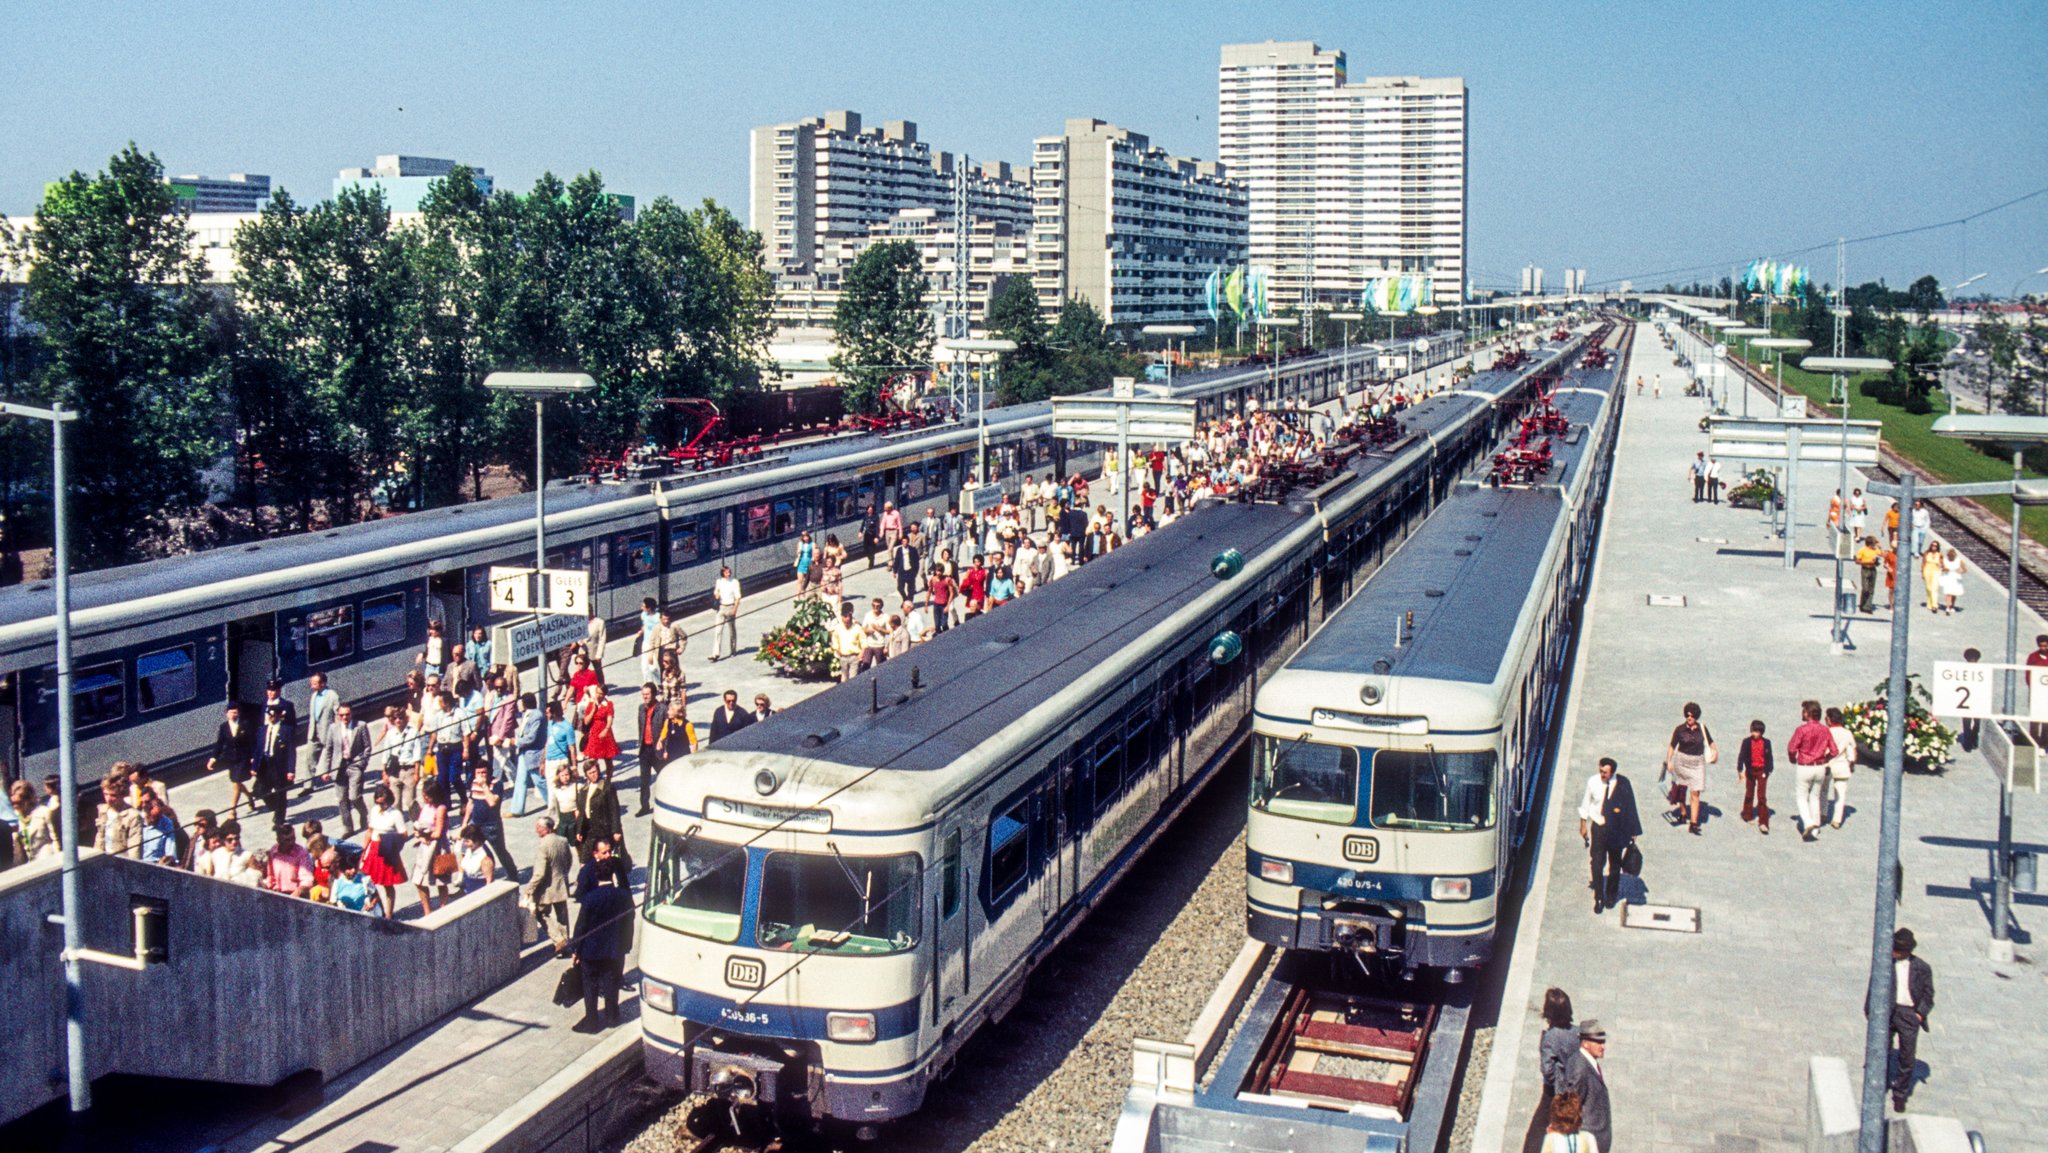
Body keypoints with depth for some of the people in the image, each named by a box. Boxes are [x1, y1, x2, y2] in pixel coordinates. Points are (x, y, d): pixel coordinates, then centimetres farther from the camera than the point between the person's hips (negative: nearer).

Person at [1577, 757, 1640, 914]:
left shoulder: (1623, 784, -16)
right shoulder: (1593, 782, -11)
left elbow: (1630, 807, -5)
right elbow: (1586, 803, 4)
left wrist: (1633, 831, 0)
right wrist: (1583, 824, 9)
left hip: (1616, 829, 0)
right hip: (1598, 827, 0)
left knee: (1615, 864, 16)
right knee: (1597, 864, -2)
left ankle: (1611, 895, 36)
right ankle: (1599, 898, 12)